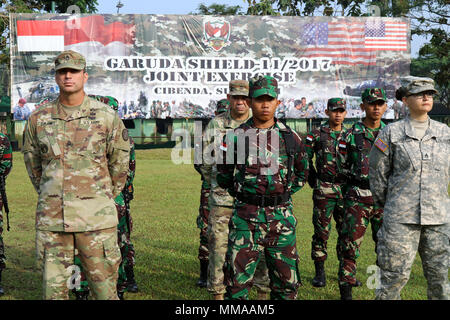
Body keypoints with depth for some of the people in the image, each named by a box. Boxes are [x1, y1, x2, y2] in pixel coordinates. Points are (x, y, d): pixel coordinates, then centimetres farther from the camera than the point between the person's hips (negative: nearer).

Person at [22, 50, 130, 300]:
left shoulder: (106, 117, -1)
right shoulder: (38, 119, 5)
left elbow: (119, 162, 11)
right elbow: (31, 161, 20)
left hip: (95, 217, -2)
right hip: (51, 217, 2)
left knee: (104, 288, 3)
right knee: (53, 288, 8)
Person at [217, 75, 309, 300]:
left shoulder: (290, 138, 6)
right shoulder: (236, 136, 0)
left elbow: (301, 174, 19)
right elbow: (224, 176, 10)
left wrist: (282, 193, 10)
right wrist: (243, 194, 7)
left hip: (282, 216, 2)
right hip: (246, 217, -2)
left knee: (286, 283, 10)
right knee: (238, 283, -1)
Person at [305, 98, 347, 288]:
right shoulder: (316, 135, -1)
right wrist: (313, 180, 2)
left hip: (345, 190, 3)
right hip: (324, 191, -3)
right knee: (321, 231, -1)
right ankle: (319, 273, 9)